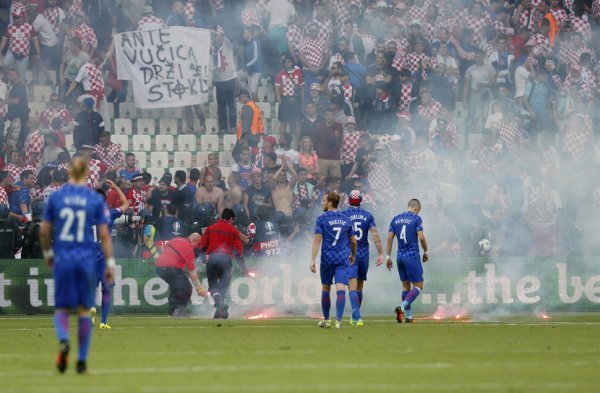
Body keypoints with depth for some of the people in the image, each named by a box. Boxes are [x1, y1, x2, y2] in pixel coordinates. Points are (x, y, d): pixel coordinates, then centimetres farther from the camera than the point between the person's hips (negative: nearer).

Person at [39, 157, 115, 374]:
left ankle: (63, 341, -23)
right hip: (87, 259, 0)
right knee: (84, 310, 9)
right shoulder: (96, 199, -2)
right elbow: (104, 234, -3)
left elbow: (44, 230, 5)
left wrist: (47, 253, 21)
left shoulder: (56, 197, 1)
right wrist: (110, 263, 3)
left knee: (62, 309, 8)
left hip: (62, 260, 0)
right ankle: (82, 361, 7)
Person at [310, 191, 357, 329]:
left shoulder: (322, 219, -3)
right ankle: (339, 320, -20)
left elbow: (317, 240, -10)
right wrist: (353, 255, 32)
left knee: (326, 289, 14)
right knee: (341, 289, -7)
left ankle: (326, 320, 25)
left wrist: (313, 260, -12)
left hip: (327, 258, -2)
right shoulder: (346, 219, 9)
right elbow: (353, 241, 14)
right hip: (343, 259, 2)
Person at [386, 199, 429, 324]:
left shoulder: (395, 219, 9)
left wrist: (388, 257, 12)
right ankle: (402, 307, -21)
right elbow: (421, 238, -11)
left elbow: (389, 239, 7)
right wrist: (426, 252, 4)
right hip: (412, 256, -6)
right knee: (418, 286, -1)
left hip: (400, 257, 6)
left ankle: (408, 316, 12)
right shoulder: (416, 218, -6)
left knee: (406, 286, 14)